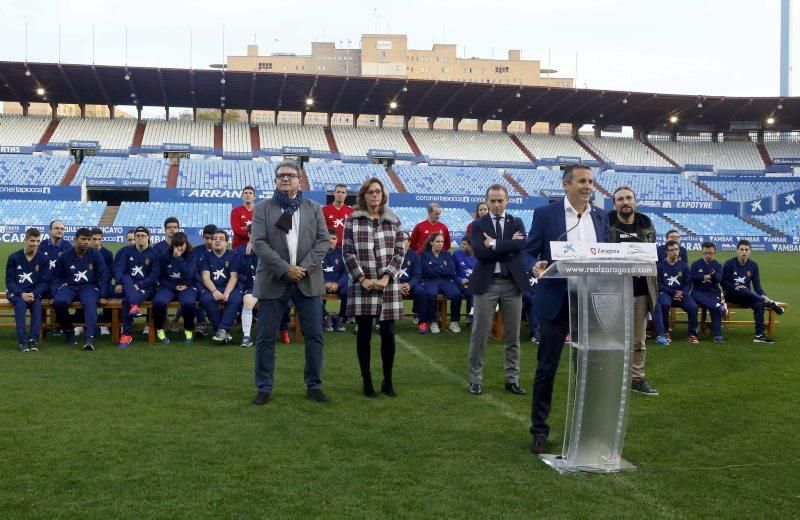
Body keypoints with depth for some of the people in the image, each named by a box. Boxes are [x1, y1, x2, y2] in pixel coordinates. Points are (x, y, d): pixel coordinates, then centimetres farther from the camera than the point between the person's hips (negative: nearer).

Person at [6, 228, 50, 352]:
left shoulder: (42, 259, 2)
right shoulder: (14, 257, -1)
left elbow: (44, 281, 0)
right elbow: (9, 280, -3)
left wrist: (33, 294, -18)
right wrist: (21, 294, -19)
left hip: (33, 292, 1)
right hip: (15, 291, -1)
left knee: (37, 304, -31)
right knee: (21, 303, -33)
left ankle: (34, 339, -31)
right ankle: (22, 340, -36)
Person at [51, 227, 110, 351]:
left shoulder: (95, 256, 3)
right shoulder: (65, 256, 5)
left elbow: (104, 276, 5)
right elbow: (56, 277, 11)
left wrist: (103, 296, -2)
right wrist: (53, 295, 0)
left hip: (89, 287, -1)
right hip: (69, 286, 1)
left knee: (90, 303, -35)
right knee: (58, 302, -31)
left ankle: (90, 337, -46)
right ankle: (68, 331, -7)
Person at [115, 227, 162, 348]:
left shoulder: (155, 255, 5)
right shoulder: (127, 251, 15)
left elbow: (154, 275, -5)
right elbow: (119, 268, 3)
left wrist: (139, 285, -19)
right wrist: (119, 283, -17)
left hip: (146, 287, -2)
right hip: (128, 286, 2)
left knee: (127, 301, -33)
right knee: (126, 278, -35)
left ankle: (127, 334, -37)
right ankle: (134, 306, -58)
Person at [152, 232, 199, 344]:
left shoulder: (191, 255, -2)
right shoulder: (166, 255, 3)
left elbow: (188, 275, -18)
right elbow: (161, 277, 7)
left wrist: (178, 258, -23)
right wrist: (174, 287, -8)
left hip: (186, 287, -1)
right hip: (169, 286, 1)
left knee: (189, 302, -36)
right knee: (159, 301, -32)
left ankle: (189, 330, -11)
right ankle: (159, 329, -6)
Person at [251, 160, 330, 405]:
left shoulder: (314, 208, 11)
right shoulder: (262, 209, 5)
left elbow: (322, 240, 3)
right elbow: (259, 243, -5)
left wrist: (305, 267, -10)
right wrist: (285, 269, -15)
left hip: (308, 280, 2)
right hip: (273, 281, -1)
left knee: (314, 335, 4)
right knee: (266, 337, 2)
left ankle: (314, 385, 18)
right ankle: (264, 388, 14)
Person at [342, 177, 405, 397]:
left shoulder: (393, 221, 8)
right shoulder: (352, 220, 4)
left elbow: (399, 252, 4)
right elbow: (347, 252, 0)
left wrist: (386, 277, -8)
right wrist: (362, 278, -9)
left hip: (388, 286, 1)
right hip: (361, 285, -1)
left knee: (388, 333, 1)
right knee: (364, 333, 4)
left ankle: (388, 380, 16)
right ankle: (367, 381, 15)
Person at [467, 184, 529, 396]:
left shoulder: (517, 223, 9)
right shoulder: (478, 225, 2)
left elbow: (521, 246, -11)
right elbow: (480, 252, -13)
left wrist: (495, 244, -13)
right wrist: (509, 245, -12)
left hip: (512, 283, 2)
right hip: (487, 283, -2)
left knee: (512, 336, 9)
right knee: (479, 335, 2)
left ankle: (512, 379, 20)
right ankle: (475, 379, 13)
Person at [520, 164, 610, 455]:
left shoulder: (601, 217, 9)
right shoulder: (545, 214, -3)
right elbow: (528, 253, -3)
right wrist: (535, 266, -25)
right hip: (556, 302, -4)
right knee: (547, 368, 4)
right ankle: (539, 431, 15)